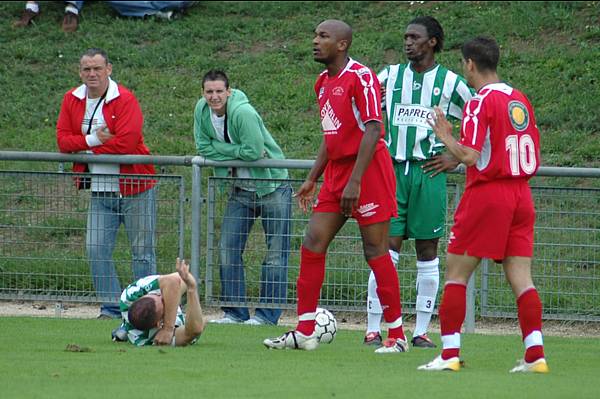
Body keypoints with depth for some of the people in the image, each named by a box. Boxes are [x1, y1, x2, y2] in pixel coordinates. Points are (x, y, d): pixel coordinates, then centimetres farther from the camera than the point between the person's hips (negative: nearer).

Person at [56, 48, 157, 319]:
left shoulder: (125, 100, -11)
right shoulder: (72, 101, 6)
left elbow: (126, 142, -21)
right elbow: (63, 140, 0)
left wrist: (86, 150, -11)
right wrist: (93, 140, -17)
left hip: (134, 189, -5)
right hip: (100, 192, 5)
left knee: (142, 252, 1)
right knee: (96, 250, -2)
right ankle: (112, 307, 6)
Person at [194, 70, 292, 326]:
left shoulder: (243, 113, -24)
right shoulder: (202, 110, -3)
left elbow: (253, 152, -26)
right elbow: (204, 147, -5)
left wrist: (223, 151, -13)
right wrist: (238, 152, -13)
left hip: (272, 186, -7)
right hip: (241, 188, 7)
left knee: (276, 253, -3)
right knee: (228, 249, 4)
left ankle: (268, 313, 1)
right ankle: (235, 312, 10)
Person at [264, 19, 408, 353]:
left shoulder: (360, 77, -13)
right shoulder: (324, 82, 14)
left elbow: (372, 130, -19)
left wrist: (355, 181, -23)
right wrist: (313, 179, 20)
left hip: (369, 171, -9)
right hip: (336, 172, 9)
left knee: (375, 250, -5)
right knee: (312, 244, 2)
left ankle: (397, 335, 3)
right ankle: (305, 332, 6)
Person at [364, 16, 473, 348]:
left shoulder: (450, 83, 3)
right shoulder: (389, 76, 9)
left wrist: (455, 158, 2)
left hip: (429, 172, -1)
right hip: (392, 170, 1)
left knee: (428, 252, 2)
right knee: (386, 249, -5)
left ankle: (421, 331, 8)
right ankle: (373, 330, -3)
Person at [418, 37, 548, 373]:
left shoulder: (480, 103, -11)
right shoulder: (521, 100, 10)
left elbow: (470, 156, -19)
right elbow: (535, 158, 13)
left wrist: (446, 136, -4)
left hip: (487, 194, -6)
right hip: (521, 196, 6)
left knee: (456, 274, 3)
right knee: (521, 279, 4)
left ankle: (450, 354, -1)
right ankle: (535, 354, -5)